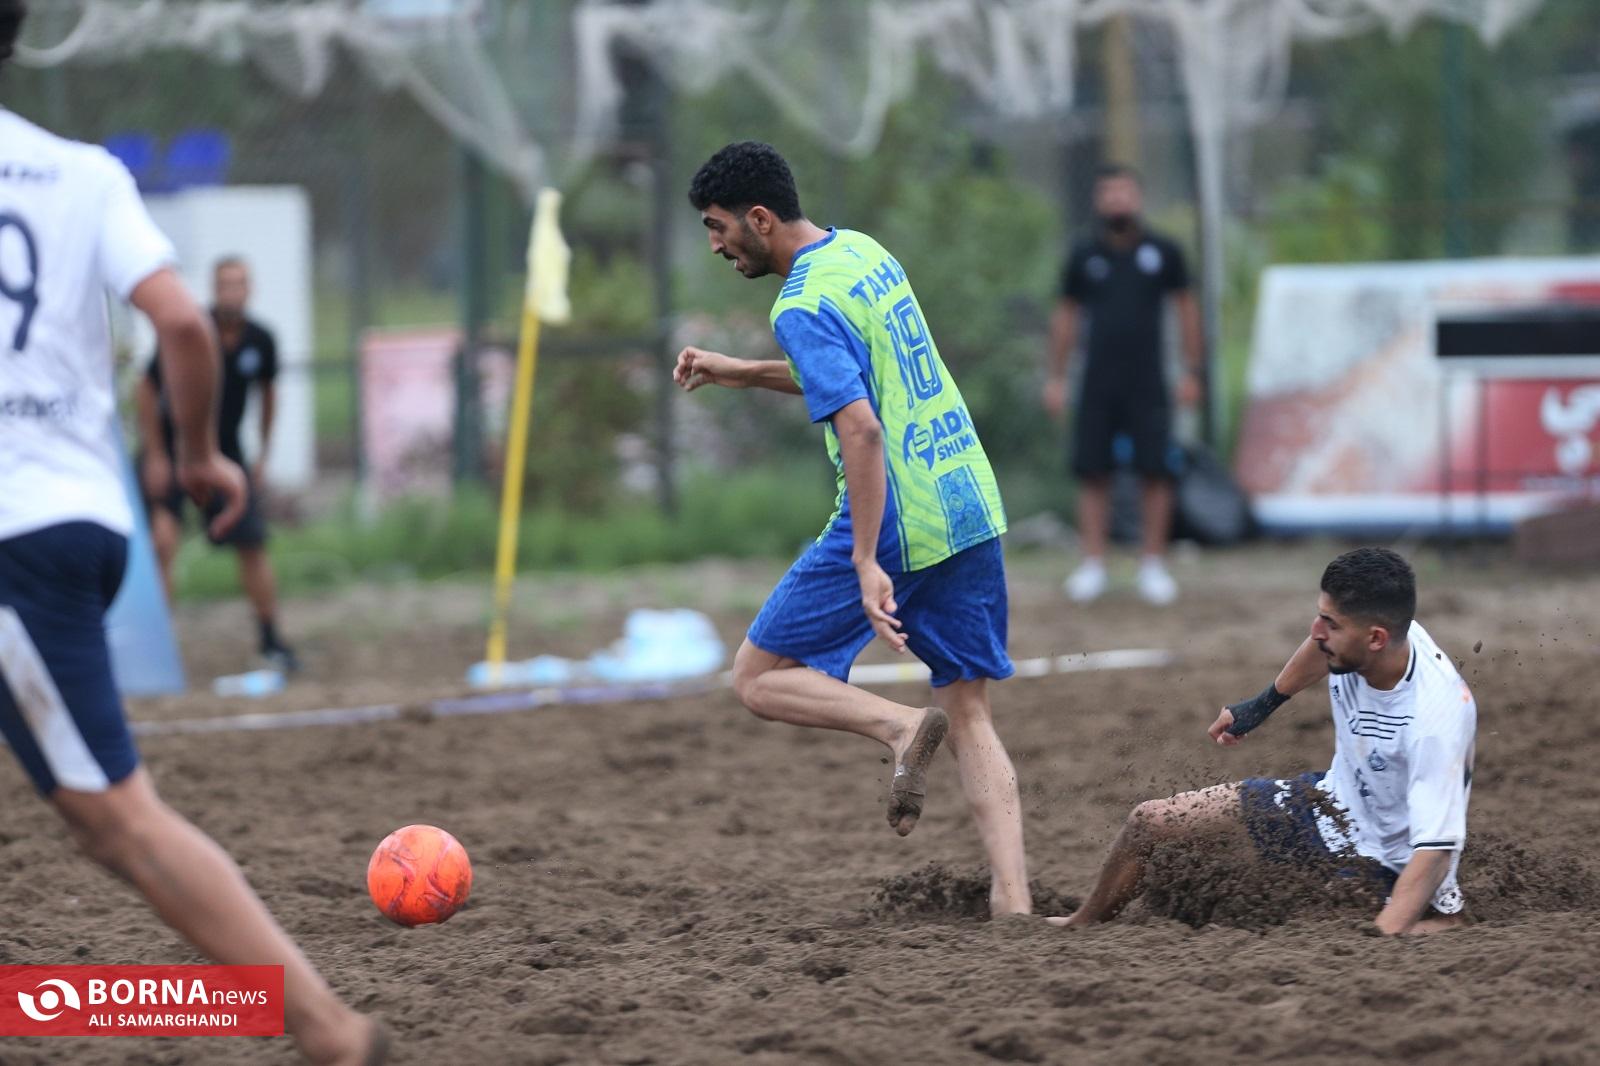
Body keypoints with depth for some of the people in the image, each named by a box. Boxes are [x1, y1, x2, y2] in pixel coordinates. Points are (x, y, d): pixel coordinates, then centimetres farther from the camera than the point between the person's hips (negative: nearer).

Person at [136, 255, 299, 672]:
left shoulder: (260, 340, -7)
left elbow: (268, 391, 13)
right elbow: (145, 392, -12)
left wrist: (263, 454, 13)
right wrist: (155, 457, -12)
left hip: (225, 449, 4)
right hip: (172, 447, -4)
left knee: (253, 544, 2)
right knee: (162, 541, -19)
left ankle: (271, 640, 18)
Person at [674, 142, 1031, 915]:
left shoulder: (803, 308, -15)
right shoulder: (865, 253, 14)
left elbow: (862, 429, -25)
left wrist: (866, 565, -28)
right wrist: (741, 373, 29)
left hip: (894, 525, -8)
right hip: (971, 507, 8)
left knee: (758, 677, 5)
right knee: (971, 714, 10)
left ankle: (901, 727, -18)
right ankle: (1013, 902, -4)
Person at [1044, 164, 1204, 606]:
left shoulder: (1162, 253, 4)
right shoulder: (1085, 256, 7)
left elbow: (1186, 307, 10)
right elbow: (1065, 315, 13)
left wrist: (1193, 371, 5)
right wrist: (1055, 376, 9)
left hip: (1148, 382, -1)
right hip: (1097, 383, 1)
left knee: (1155, 472, -4)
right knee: (1093, 473, -2)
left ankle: (1153, 565, 3)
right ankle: (1093, 565, 4)